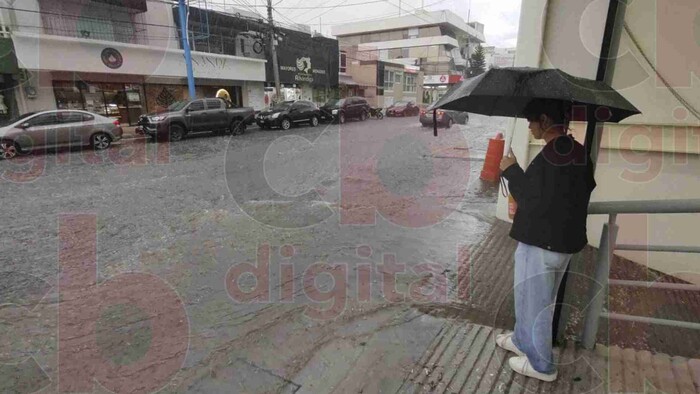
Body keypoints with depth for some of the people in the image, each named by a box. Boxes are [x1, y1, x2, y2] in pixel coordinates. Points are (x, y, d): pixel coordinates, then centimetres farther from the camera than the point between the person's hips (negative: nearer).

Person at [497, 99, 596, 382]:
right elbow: (585, 191, 16)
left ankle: (541, 365, 25)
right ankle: (522, 341, 43)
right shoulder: (579, 153, 6)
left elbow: (532, 201, -23)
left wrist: (512, 170, -12)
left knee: (534, 301, 8)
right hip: (565, 240, 9)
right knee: (531, 296, 24)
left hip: (540, 243, -9)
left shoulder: (549, 158, -23)